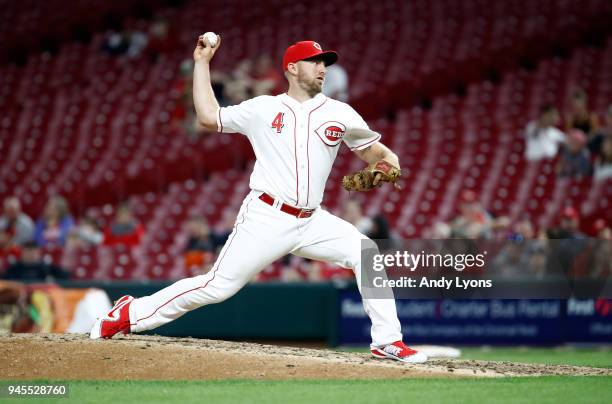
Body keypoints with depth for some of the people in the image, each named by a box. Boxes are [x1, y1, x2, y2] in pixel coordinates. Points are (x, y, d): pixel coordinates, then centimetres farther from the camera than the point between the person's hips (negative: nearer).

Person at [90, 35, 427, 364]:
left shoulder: (339, 113, 8)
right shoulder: (263, 109, 4)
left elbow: (372, 151, 9)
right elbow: (208, 116, 7)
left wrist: (386, 160, -14)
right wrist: (202, 63, 9)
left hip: (311, 222, 3)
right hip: (266, 219, -3)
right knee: (218, 286, -8)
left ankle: (387, 342, -8)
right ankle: (130, 314, 6)